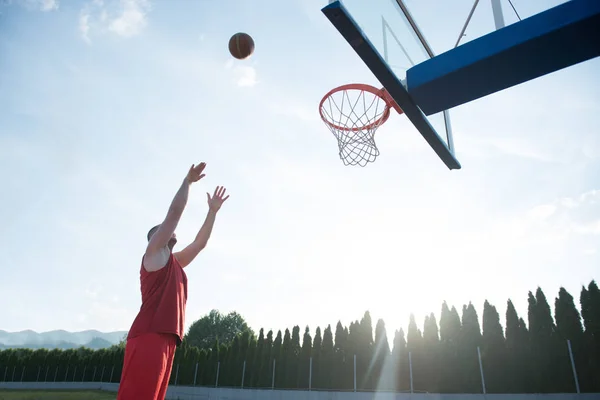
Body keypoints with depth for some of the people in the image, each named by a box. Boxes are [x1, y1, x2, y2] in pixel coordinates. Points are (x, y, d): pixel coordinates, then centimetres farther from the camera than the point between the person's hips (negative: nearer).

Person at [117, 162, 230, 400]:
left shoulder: (175, 262, 28)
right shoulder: (154, 252, 7)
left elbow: (200, 243, 35)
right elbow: (175, 211, 1)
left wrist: (213, 210, 36)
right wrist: (188, 181, 9)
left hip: (167, 337, 9)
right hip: (149, 336, -8)